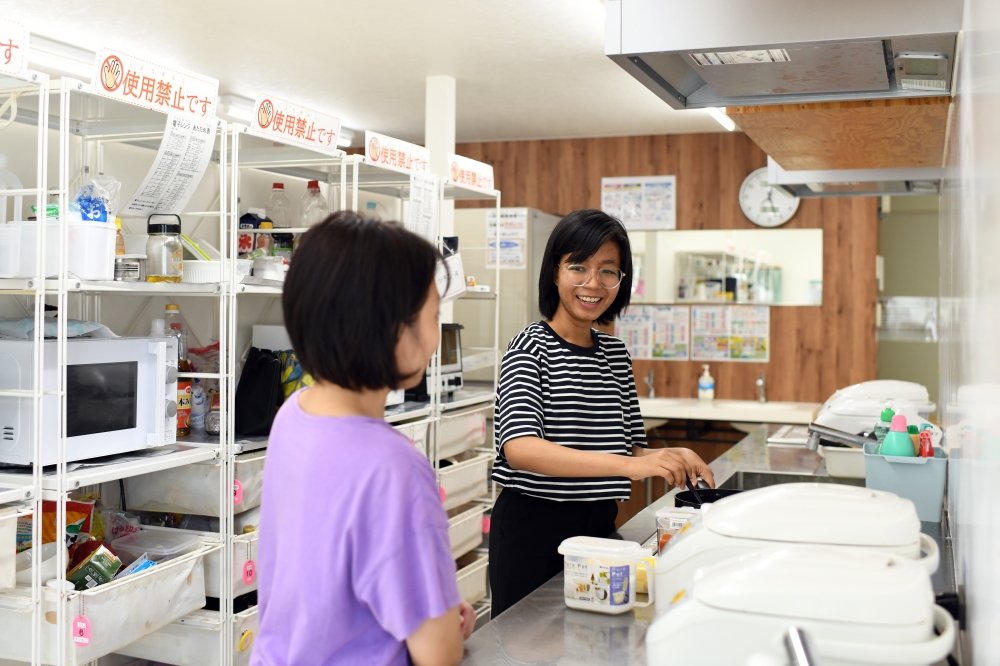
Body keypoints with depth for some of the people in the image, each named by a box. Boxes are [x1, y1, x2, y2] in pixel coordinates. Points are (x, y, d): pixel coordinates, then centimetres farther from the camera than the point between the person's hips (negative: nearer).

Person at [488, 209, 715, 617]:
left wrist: (668, 460, -9)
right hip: (534, 526, -6)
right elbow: (520, 448, -26)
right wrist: (627, 465, -34)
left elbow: (628, 448, 13)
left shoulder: (615, 352, 8)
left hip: (600, 523, 6)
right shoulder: (531, 347, -11)